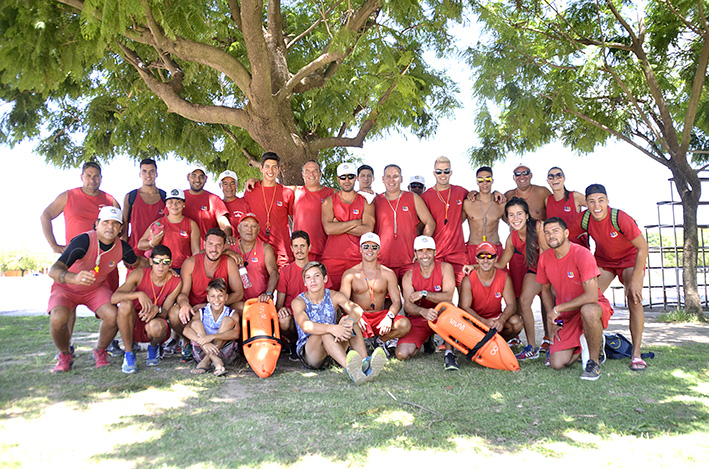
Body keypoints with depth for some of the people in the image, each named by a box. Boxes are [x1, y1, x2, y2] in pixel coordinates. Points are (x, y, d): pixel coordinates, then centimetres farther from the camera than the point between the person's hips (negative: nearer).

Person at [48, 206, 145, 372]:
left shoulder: (122, 248, -15)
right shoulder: (83, 241, -31)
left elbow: (136, 262, 11)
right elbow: (54, 271, -41)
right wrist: (74, 278, -62)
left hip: (97, 289, 3)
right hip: (67, 288, -3)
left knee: (113, 316, -25)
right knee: (58, 319, -30)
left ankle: (100, 351, 6)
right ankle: (65, 355, 2)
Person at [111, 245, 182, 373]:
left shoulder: (176, 282, -10)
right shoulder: (139, 274, -13)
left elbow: (166, 313, -11)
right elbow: (114, 298, -23)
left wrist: (157, 309, -36)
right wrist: (139, 294, -40)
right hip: (134, 322, 1)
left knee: (157, 326, -38)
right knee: (125, 304, -31)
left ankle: (153, 347, 3)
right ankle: (128, 354, -17)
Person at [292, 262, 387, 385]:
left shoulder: (334, 296, 0)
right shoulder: (299, 301, -8)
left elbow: (357, 309, -19)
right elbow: (305, 325, -30)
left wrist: (349, 321, -43)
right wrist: (331, 328, -47)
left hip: (333, 354, 3)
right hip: (308, 354, -3)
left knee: (347, 319, -20)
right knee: (324, 331, -33)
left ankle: (365, 363, -41)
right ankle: (350, 368, -58)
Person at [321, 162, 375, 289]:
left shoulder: (366, 202, 9)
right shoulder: (329, 201, 9)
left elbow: (368, 230, -7)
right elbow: (328, 229, -9)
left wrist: (339, 225, -6)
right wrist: (356, 222, -6)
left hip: (358, 259, 0)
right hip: (332, 259, 0)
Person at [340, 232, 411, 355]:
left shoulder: (388, 274, 6)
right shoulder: (350, 274, 2)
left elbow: (397, 301, 0)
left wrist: (389, 317, -22)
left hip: (380, 315, 2)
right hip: (358, 315, -2)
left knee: (405, 324, -27)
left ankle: (380, 340, 4)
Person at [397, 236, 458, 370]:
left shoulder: (445, 268, -7)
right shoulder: (409, 276, -3)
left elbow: (448, 297, -19)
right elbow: (408, 305, -16)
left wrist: (423, 294, -25)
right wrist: (423, 311, -38)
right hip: (418, 320, 3)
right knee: (402, 354, -17)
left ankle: (449, 354, -23)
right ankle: (426, 339, 17)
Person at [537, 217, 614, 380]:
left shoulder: (582, 254, -21)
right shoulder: (545, 258, -3)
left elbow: (592, 296, -28)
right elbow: (546, 289, 13)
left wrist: (557, 309, -21)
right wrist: (552, 319, 2)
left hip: (594, 307, -5)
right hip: (566, 317, 5)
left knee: (588, 310, -43)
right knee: (557, 364, -10)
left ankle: (594, 361, -19)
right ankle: (582, 345, 23)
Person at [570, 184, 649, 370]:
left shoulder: (620, 218, -31)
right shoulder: (583, 220, -19)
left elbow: (643, 248, -25)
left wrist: (635, 279, -27)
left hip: (630, 258, -3)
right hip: (603, 260, 4)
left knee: (634, 300, -21)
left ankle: (636, 353, -12)